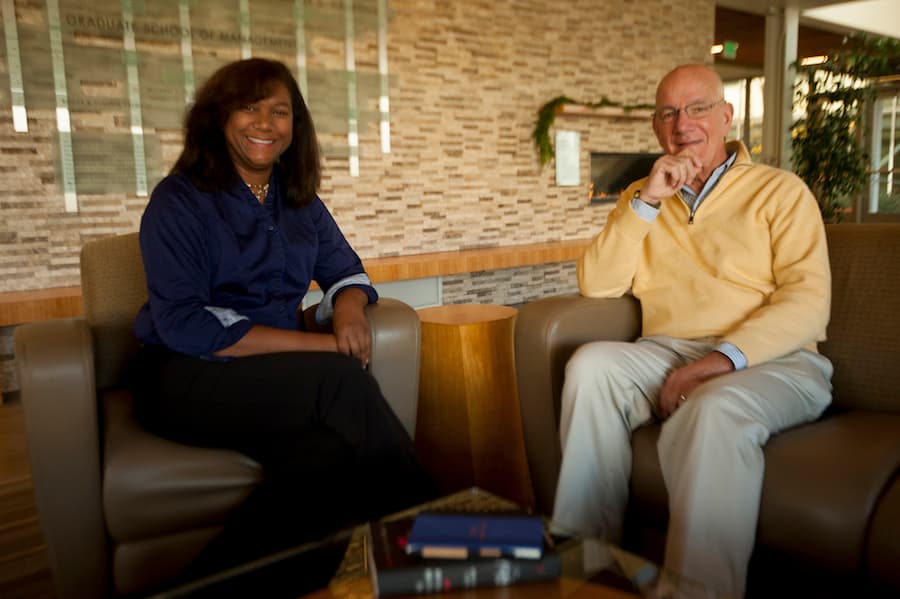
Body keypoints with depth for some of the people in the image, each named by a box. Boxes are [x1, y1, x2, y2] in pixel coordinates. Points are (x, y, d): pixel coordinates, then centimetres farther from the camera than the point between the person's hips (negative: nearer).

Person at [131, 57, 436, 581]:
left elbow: (345, 270, 18)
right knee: (342, 381, -30)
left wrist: (349, 306, -10)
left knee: (328, 451, -30)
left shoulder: (300, 201, 11)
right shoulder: (180, 200, -6)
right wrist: (320, 347, -21)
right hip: (187, 379, -4)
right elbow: (183, 325, -16)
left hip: (277, 371, 5)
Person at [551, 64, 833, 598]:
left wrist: (722, 359, -22)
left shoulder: (780, 191, 6)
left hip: (770, 359, -3)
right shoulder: (641, 198, 18)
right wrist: (647, 201, -6)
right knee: (592, 365, -27)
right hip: (666, 353, 3)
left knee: (714, 411, -36)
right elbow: (597, 285, 4)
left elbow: (808, 300, -7)